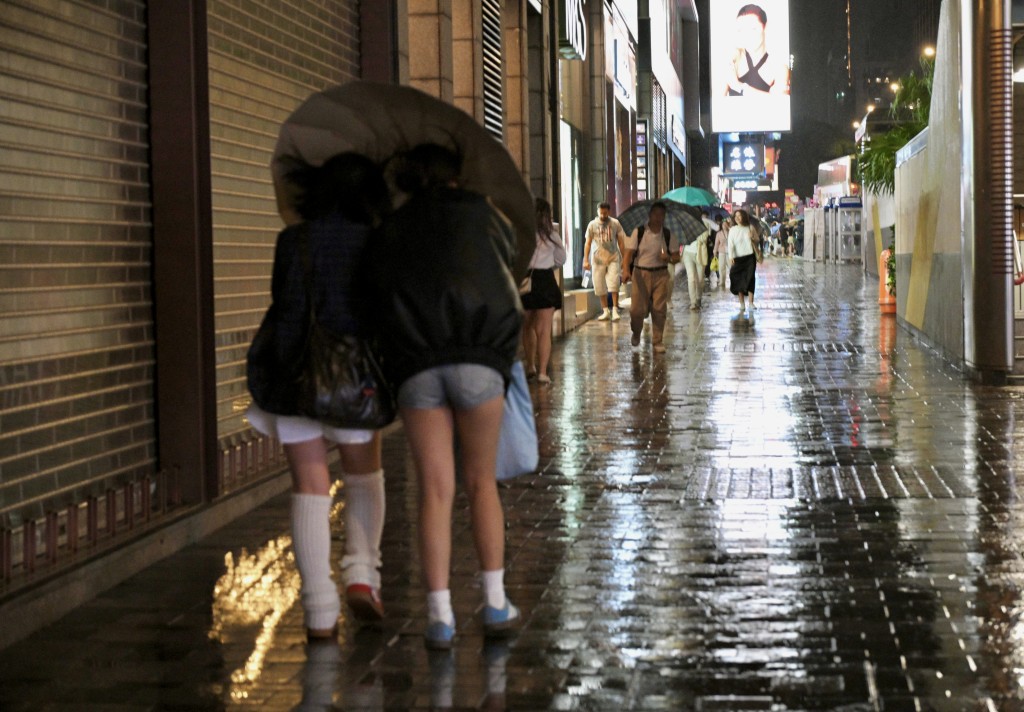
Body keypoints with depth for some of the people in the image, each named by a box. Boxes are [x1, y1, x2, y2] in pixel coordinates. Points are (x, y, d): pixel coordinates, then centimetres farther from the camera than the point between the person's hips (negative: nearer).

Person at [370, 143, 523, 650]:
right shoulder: (480, 214, 16)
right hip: (478, 360, -1)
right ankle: (495, 603, 12)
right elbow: (510, 253, 33)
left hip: (415, 368, 1)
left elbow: (375, 298, 15)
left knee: (436, 490, 2)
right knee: (481, 481, 13)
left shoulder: (390, 231, 19)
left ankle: (440, 614, -5)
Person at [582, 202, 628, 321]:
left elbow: (621, 242, 7)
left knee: (614, 285, -13)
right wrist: (586, 260, -5)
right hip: (598, 259, 1)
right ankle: (606, 311, 14)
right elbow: (588, 243, 3)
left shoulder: (615, 223, 2)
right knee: (600, 287, 3)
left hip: (613, 258, -1)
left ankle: (615, 310, -9)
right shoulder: (592, 225, 2)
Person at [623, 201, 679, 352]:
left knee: (659, 309, -2)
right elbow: (629, 253, -7)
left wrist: (669, 258, -15)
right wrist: (626, 269, -23)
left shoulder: (669, 235, 5)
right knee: (638, 309, -5)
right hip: (641, 273, -1)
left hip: (660, 274, 2)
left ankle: (658, 342, 11)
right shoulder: (639, 232, -1)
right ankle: (636, 333, 27)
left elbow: (676, 256, 8)